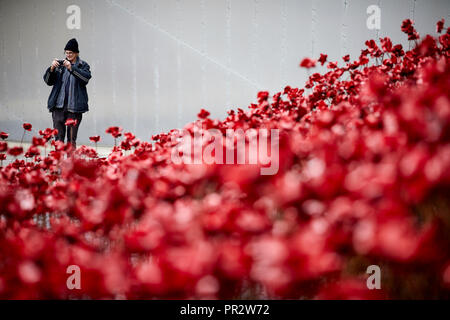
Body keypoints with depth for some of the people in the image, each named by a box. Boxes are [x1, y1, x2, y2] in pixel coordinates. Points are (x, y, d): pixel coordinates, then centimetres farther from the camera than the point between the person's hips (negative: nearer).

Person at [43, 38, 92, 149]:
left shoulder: (83, 65, 6)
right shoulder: (60, 64, 13)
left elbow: (86, 78, -13)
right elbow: (48, 81, 8)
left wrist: (71, 68, -23)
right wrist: (51, 68, -10)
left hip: (74, 107, -2)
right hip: (58, 106, 2)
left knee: (72, 138, -1)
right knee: (58, 137, 0)